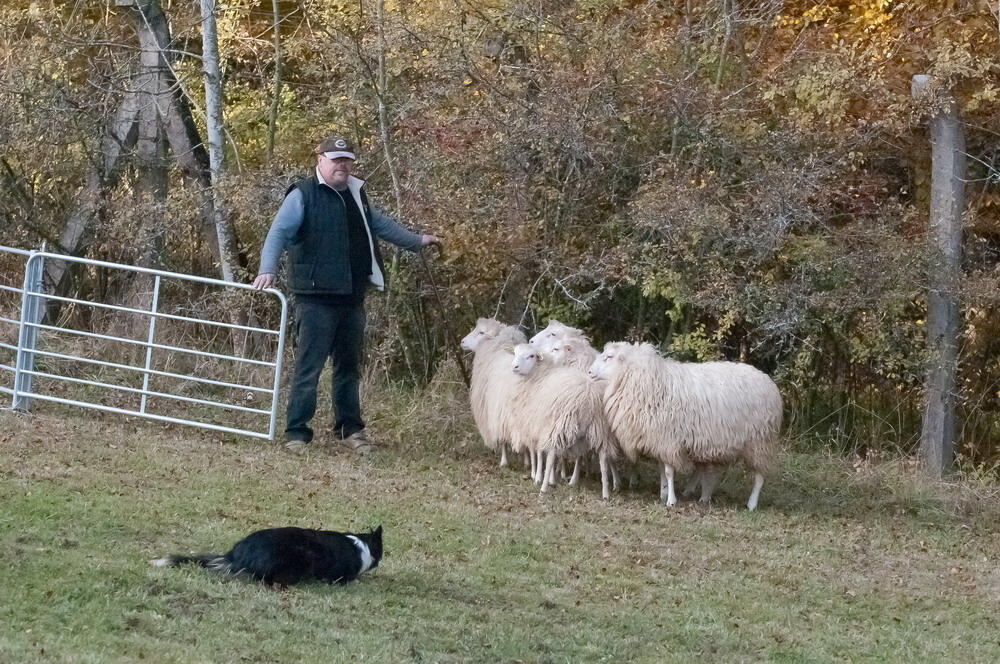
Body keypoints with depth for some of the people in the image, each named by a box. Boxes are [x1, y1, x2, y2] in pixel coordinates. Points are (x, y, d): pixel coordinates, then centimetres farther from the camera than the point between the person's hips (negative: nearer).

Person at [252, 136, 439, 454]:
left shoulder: (356, 195, 16)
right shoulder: (303, 196, -7)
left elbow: (380, 224, 33)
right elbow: (279, 232, -17)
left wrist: (416, 241, 42)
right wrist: (268, 269, -32)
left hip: (352, 297, 7)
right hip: (316, 298, -7)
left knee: (349, 366, 15)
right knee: (309, 366, -8)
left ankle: (350, 428, 26)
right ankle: (296, 433, -4)